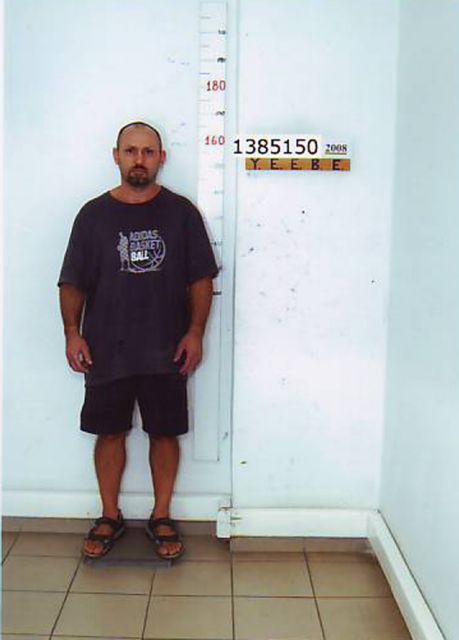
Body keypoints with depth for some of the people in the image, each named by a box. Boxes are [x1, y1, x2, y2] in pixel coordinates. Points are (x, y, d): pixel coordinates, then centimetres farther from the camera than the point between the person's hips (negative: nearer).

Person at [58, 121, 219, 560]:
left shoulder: (181, 212, 0)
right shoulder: (93, 214, 3)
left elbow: (201, 279, 1)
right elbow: (73, 283, 5)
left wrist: (195, 332, -7)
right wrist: (72, 332, -5)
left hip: (167, 351, 0)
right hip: (106, 350, 1)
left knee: (165, 433, 8)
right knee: (109, 432, 10)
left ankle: (161, 517, 26)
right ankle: (110, 517, 28)